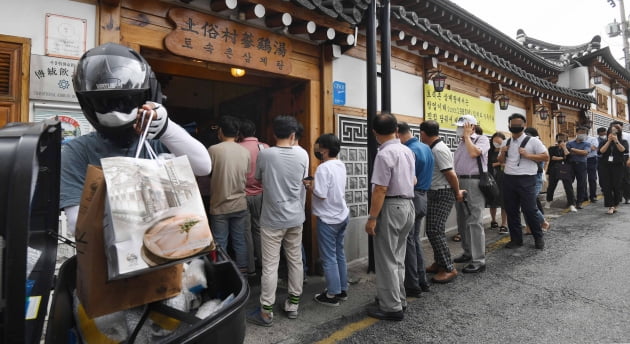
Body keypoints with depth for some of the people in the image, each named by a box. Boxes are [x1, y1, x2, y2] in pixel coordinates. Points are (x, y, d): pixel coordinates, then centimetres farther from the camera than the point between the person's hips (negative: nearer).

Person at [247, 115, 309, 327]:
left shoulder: (264, 154, -11)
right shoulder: (302, 154, -4)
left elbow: (258, 180, 5)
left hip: (272, 219, -3)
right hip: (295, 217, 4)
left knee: (270, 265, 3)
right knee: (295, 260, 14)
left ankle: (266, 312, 12)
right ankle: (293, 304, 26)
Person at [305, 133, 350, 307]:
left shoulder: (324, 168, -21)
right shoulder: (341, 165, 6)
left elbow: (321, 194, -25)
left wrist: (310, 186, -8)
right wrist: (315, 183, 9)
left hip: (328, 219, -8)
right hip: (342, 216, 9)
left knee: (329, 257, 4)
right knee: (339, 254, 17)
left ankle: (332, 295, 15)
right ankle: (342, 290, 28)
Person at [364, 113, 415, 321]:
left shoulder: (384, 154, -18)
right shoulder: (407, 151, 9)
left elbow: (381, 189, -22)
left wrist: (372, 217, -18)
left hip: (391, 207, -9)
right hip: (408, 204, 9)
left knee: (386, 259, 2)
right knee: (397, 256, 20)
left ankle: (392, 307, 12)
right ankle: (398, 298, 32)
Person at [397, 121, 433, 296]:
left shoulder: (408, 151, -19)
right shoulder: (426, 148, 11)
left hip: (411, 198, -9)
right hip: (423, 196, 9)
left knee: (408, 242, 0)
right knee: (415, 240, 18)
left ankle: (412, 286, 9)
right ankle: (422, 280, 25)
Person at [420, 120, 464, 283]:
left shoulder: (439, 149, -20)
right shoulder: (434, 148, 10)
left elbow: (450, 174, -19)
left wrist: (457, 193, -8)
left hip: (443, 194, -10)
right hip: (434, 193, 10)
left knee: (435, 231, -9)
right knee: (434, 230, 14)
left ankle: (449, 268, 0)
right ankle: (439, 263, 26)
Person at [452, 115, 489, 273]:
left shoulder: (482, 139, -1)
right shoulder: (461, 143, 18)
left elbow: (474, 153, -22)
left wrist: (467, 135, -8)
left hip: (474, 183, -7)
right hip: (459, 183, 8)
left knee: (474, 222, -9)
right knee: (462, 221, 13)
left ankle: (479, 261, -3)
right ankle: (468, 253, 26)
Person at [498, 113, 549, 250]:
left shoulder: (532, 141, -3)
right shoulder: (506, 143, 12)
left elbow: (546, 157, -6)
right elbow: (501, 161, 20)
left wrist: (527, 155, -16)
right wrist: (502, 152, -1)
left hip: (526, 180, -5)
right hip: (508, 179, 5)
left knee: (530, 210, -1)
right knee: (511, 211, 9)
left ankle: (538, 238, 20)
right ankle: (516, 239, 21)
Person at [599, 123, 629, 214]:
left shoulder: (623, 141, 8)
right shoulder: (604, 142, 11)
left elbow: (624, 150, -10)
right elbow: (601, 151, -6)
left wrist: (616, 141, -16)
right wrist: (609, 141, -10)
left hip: (618, 166, -1)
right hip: (606, 166, 1)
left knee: (617, 186, 1)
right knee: (607, 187, -6)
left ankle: (615, 205, 17)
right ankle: (611, 206, -5)